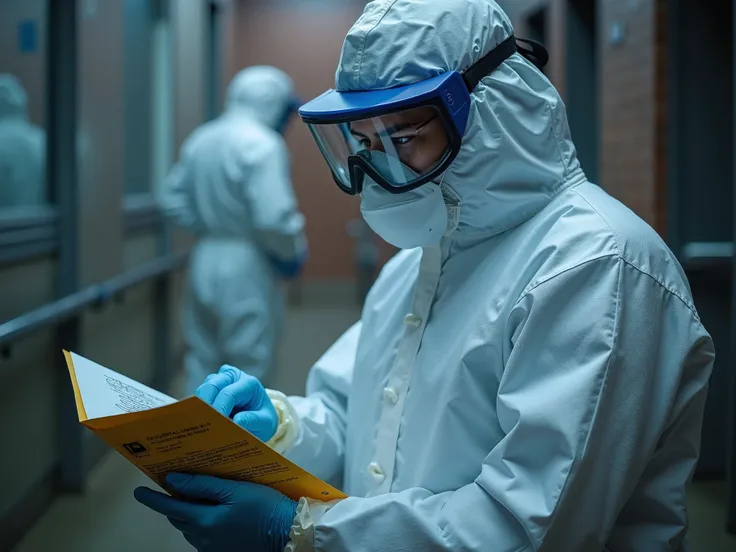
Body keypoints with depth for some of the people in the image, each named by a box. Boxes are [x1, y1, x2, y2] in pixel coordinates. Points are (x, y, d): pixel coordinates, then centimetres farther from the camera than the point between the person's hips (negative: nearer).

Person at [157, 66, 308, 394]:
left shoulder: (200, 139, 8)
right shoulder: (262, 144, -16)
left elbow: (173, 199, 12)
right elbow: (273, 217, -23)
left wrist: (208, 228, 14)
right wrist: (295, 252, -7)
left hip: (204, 260, 7)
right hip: (246, 267, -7)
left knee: (202, 361, 16)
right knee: (247, 370, 4)